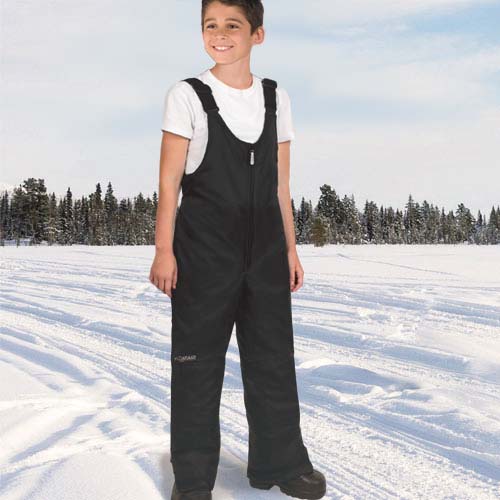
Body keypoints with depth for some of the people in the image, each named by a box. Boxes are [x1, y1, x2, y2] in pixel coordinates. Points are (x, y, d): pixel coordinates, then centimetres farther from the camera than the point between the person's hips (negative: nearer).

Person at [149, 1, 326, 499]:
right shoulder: (187, 95, -2)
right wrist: (164, 250, -11)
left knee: (273, 353, 10)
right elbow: (169, 179, -5)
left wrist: (290, 248, 10)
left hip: (265, 243, 4)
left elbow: (281, 182, 11)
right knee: (198, 356, 4)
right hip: (203, 244, -3)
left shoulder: (275, 97, 9)